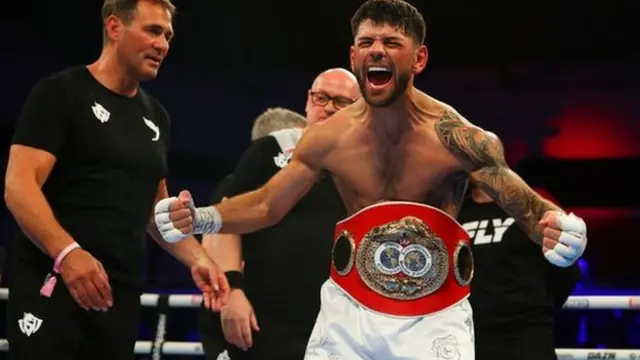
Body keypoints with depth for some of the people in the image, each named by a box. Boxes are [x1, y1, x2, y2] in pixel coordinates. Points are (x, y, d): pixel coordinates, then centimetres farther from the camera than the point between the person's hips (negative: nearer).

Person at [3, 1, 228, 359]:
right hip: (52, 282, -6)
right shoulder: (61, 93, -3)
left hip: (121, 293, 6)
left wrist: (198, 259, 9)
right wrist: (66, 252, -28)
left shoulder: (156, 116, 17)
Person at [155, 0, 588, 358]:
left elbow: (528, 206, -14)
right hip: (350, 311, 3)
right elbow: (266, 205, 5)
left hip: (435, 319, -2)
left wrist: (558, 227, -38)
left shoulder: (456, 137, -16)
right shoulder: (328, 138, -7)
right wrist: (203, 218, -12)